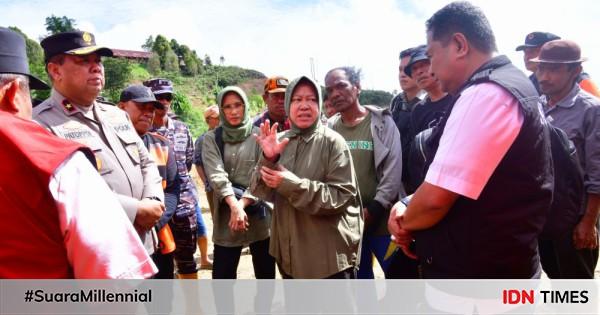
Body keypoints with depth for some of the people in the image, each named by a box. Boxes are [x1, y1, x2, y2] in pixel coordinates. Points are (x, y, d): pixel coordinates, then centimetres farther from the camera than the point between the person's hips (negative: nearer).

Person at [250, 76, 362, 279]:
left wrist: (292, 185, -25)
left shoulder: (332, 142, -11)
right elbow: (261, 191, -3)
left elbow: (341, 196, -18)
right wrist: (268, 159, -22)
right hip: (290, 253, 5)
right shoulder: (279, 142, 1)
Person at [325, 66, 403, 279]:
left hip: (381, 219, -2)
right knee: (360, 276, 17)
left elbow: (393, 171, -10)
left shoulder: (381, 122, -5)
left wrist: (374, 209, -14)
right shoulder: (329, 128, 3)